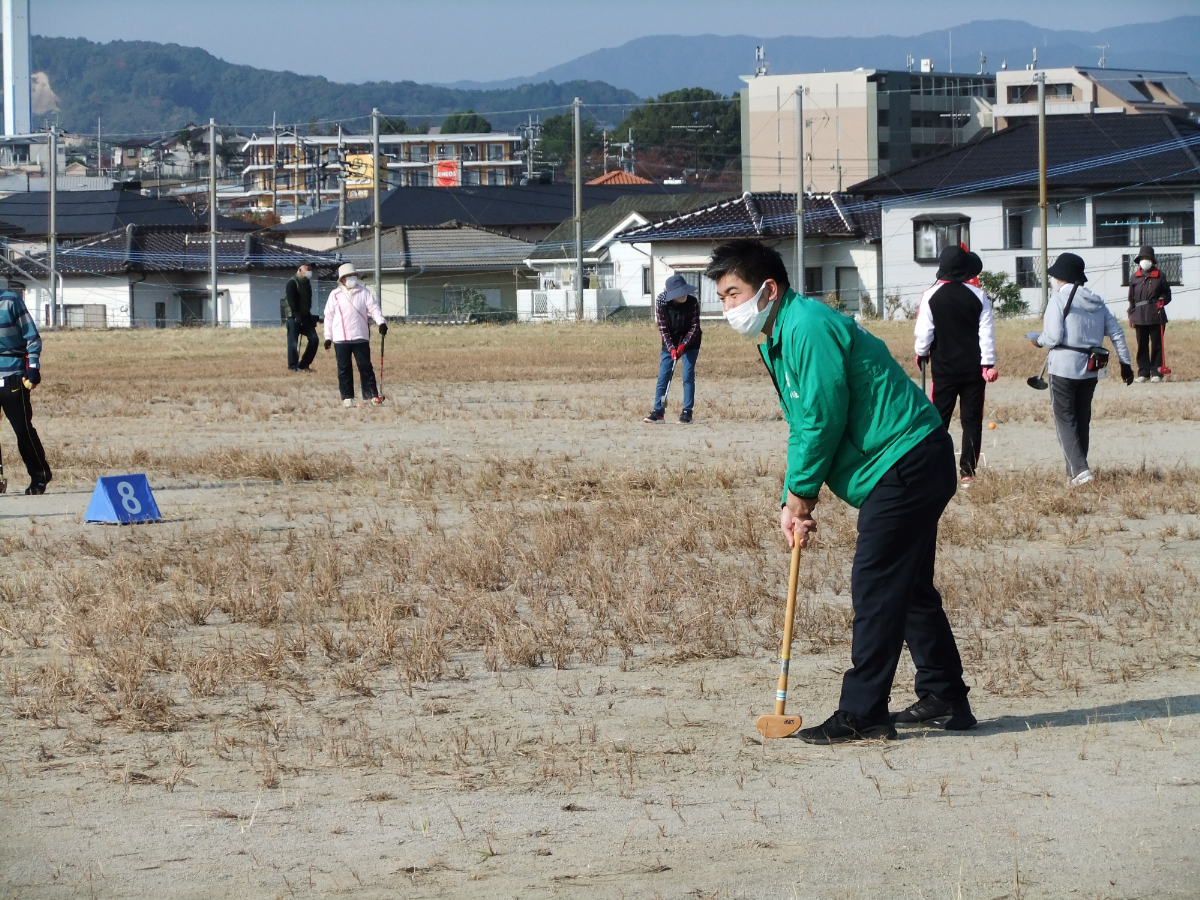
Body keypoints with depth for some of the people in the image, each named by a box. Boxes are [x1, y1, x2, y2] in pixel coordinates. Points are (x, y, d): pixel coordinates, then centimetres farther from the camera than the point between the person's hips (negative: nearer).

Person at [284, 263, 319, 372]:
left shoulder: (306, 283, 16)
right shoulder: (292, 282, -9)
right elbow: (291, 301, -17)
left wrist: (309, 316, 14)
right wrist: (297, 316, -24)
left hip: (305, 317, 8)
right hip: (294, 318, -8)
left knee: (313, 339, -1)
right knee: (293, 342, -6)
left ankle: (303, 365, 6)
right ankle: (293, 366, 2)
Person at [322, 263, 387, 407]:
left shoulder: (364, 292, 5)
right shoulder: (335, 295, 4)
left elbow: (373, 307, -3)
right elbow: (329, 316, 7)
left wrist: (381, 321, -20)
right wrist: (328, 336, 5)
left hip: (361, 336, 0)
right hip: (341, 338, 0)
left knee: (365, 367, 0)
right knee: (344, 369, 2)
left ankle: (371, 395, 3)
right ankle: (347, 397, 7)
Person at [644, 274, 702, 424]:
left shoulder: (692, 302, -20)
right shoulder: (661, 303, -19)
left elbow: (695, 326, -15)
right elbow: (663, 328, -15)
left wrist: (683, 345, -25)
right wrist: (672, 348, -25)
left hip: (689, 341, -1)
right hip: (670, 341, 1)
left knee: (688, 375, -8)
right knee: (663, 375, -1)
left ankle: (687, 413, -4)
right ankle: (658, 411, 5)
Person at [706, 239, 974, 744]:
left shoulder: (807, 327, -18)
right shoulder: (778, 339, 16)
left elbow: (823, 418, -21)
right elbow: (803, 426, 17)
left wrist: (799, 493, -9)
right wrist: (794, 501, 5)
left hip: (906, 465, -11)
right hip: (916, 464, 11)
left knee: (875, 589, -10)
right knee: (909, 586, 17)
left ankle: (861, 715, -9)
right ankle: (945, 700, 24)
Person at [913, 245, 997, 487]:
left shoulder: (931, 296, -8)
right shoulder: (978, 296, -3)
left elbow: (924, 332, -6)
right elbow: (987, 333, -4)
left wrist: (921, 353, 13)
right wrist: (988, 364, -2)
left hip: (944, 367, -1)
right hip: (973, 368, 1)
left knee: (939, 420, 7)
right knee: (972, 421, 5)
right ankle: (968, 473, 0)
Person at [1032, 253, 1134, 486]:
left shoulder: (1059, 299, -10)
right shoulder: (1096, 301, 9)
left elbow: (1054, 337, -17)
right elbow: (1116, 333, 7)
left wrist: (1039, 340, 4)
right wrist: (1125, 363, 11)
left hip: (1064, 368, -6)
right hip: (1090, 370, 6)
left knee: (1065, 420, -2)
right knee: (1082, 419, 16)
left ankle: (1079, 470, -17)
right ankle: (1075, 471, 22)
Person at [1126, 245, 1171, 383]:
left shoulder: (1159, 276, 5)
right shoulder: (1134, 277, 10)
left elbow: (1167, 294, 10)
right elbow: (1131, 298, 13)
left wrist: (1162, 300, -11)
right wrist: (1131, 315, 8)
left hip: (1156, 317, -2)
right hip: (1139, 317, 2)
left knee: (1156, 345, -1)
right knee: (1142, 346, 5)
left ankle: (1156, 372, 4)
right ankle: (1143, 372, 10)